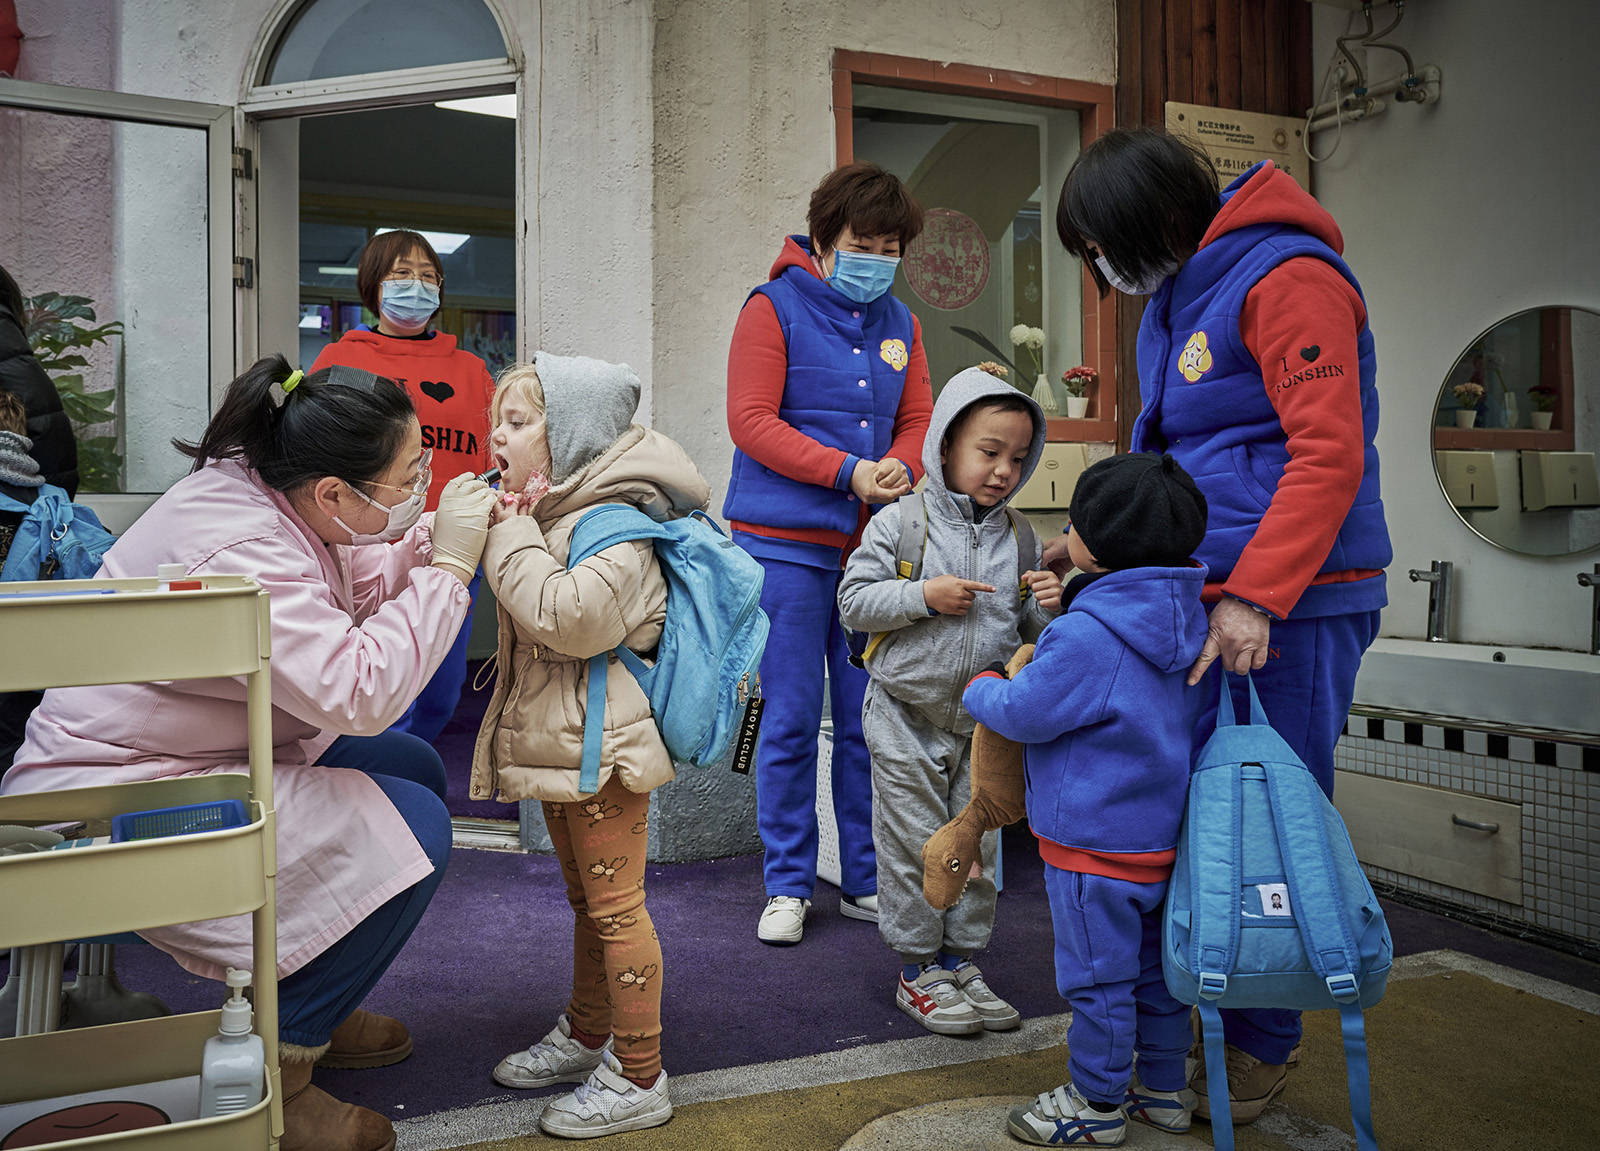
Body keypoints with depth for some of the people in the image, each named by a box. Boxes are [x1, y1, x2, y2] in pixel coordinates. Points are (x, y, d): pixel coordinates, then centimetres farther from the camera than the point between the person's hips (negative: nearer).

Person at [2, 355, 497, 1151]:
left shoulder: (265, 489, -2)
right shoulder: (237, 550, -31)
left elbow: (352, 591, 12)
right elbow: (357, 692, -33)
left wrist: (430, 540, -4)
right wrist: (447, 566, -27)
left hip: (188, 756, 10)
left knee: (417, 771, 9)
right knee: (410, 827, -19)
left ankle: (307, 1002, 19)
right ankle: (273, 1063, -4)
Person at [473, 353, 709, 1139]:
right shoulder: (549, 515, 13)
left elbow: (571, 617, -32)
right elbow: (529, 625, 20)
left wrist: (510, 538, -20)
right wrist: (508, 532, 4)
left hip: (599, 747, -10)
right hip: (559, 742, 10)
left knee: (616, 906, -1)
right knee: (586, 899, 22)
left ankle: (638, 1079, 11)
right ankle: (586, 1035, 39)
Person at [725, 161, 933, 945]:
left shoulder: (899, 323, 16)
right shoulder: (774, 307, 0)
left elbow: (917, 421, 16)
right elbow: (751, 420, -8)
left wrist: (899, 467, -8)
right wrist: (847, 472, -16)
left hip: (873, 545, 4)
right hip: (786, 544, -4)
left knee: (867, 720, 6)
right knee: (791, 721, 0)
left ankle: (864, 880, 19)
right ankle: (788, 886, 14)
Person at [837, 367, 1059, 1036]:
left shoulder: (1020, 541, 4)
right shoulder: (899, 523, -8)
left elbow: (1030, 630, 9)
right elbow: (854, 602, -9)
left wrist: (1050, 608, -13)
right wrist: (925, 596, -20)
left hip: (984, 721, 4)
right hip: (907, 716, -4)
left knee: (977, 844, 11)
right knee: (915, 846, 3)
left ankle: (962, 960, 26)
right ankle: (918, 969, 18)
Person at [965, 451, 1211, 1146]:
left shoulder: (1086, 636, -25)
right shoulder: (1180, 620, 3)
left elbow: (1024, 713, -18)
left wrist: (982, 687, 2)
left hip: (1095, 845, -9)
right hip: (1164, 834, 9)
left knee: (1097, 976, 6)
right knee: (1155, 964, 20)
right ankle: (1165, 1088, 35)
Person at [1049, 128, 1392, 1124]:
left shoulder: (1288, 279, -10)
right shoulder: (1178, 297, 19)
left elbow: (1329, 456, -18)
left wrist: (1255, 597, -23)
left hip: (1291, 607, -8)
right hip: (1206, 595, 9)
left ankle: (1263, 1043, 17)